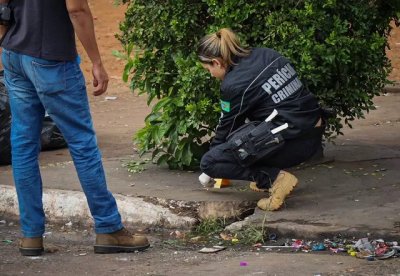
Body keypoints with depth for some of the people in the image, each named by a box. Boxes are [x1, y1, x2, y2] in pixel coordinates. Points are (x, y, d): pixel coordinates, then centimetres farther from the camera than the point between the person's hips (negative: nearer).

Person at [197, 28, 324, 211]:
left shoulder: (234, 84, -12)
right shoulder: (265, 54, 9)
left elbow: (227, 128, 2)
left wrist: (210, 174, 19)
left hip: (290, 144, -9)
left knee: (209, 162, -3)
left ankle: (275, 178, -11)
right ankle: (265, 180, 24)